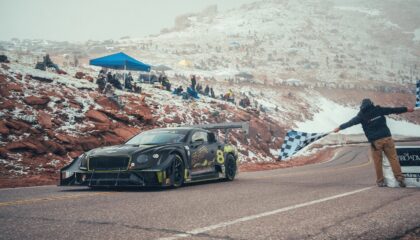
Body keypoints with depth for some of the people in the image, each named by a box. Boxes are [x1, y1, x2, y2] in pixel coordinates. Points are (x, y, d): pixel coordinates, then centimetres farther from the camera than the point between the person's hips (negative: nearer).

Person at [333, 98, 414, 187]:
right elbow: (393, 110, 15)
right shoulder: (379, 110, 7)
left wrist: (340, 127, 22)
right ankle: (399, 178, -2)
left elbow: (350, 122, 9)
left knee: (377, 162, 8)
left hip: (375, 141, -1)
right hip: (387, 137, 1)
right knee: (393, 158, 3)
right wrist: (406, 109, 26)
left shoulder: (361, 115, 3)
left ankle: (380, 181, 12)